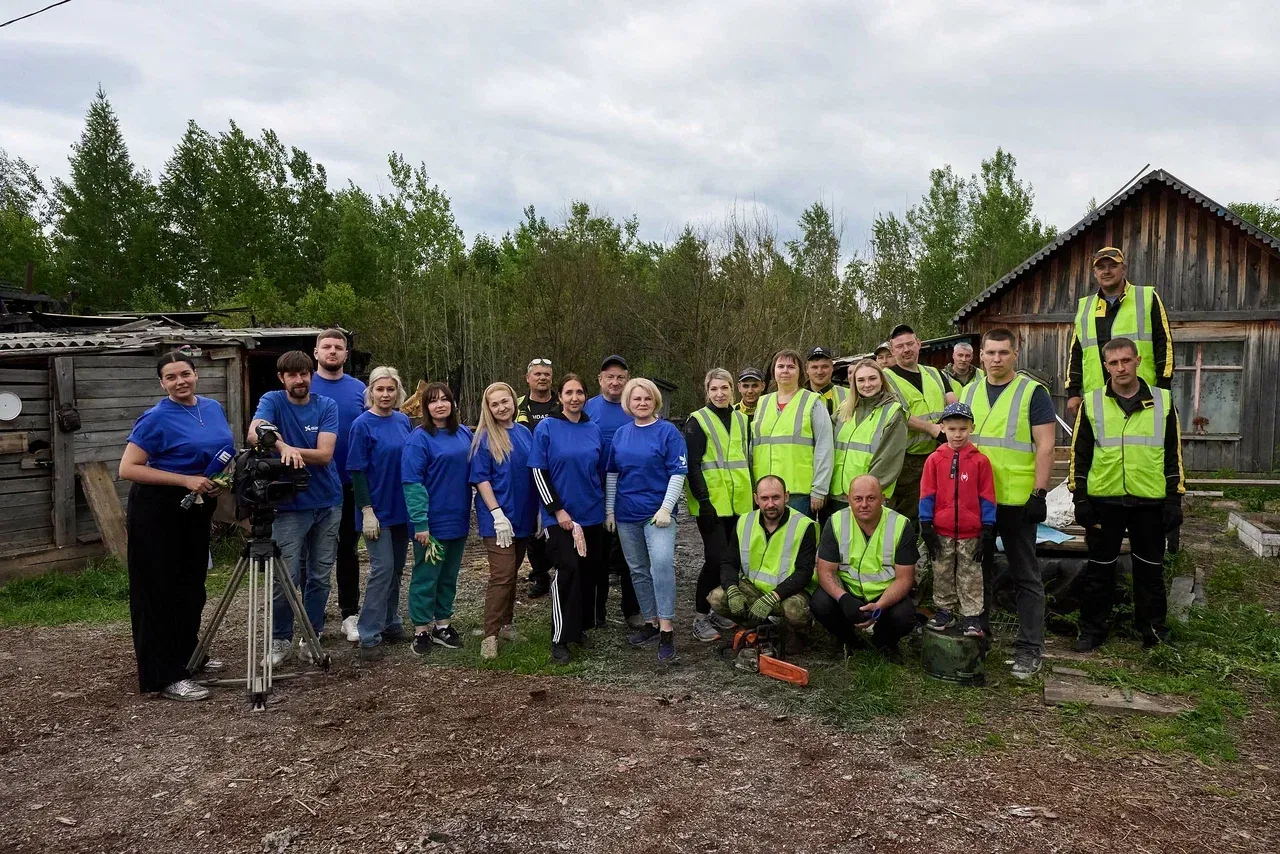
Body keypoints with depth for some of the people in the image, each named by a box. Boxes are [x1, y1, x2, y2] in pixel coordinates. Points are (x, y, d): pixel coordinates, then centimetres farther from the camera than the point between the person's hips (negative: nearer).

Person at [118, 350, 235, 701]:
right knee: (161, 591, -1)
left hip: (197, 510, 7)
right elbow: (128, 469, -18)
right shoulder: (156, 419, -14)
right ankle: (165, 677, 4)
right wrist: (186, 480, -23)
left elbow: (223, 454, 20)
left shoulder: (214, 408, 6)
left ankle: (187, 655, 33)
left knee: (191, 586, 17)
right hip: (158, 513, -7)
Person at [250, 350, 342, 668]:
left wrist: (290, 450, -22)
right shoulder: (272, 401, -3)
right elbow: (255, 433, -25)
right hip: (289, 504, -2)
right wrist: (284, 447, -43)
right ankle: (280, 640, 15)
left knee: (320, 577, 8)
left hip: (327, 502, 2)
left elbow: (325, 454, -11)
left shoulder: (327, 406, 1)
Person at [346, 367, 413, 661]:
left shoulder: (404, 421, 6)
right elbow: (357, 471, -12)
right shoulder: (362, 425, -10)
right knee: (382, 569, -8)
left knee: (396, 569, 13)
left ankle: (391, 624, 26)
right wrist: (367, 510, -17)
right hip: (378, 510, -6)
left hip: (402, 508, 6)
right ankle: (369, 636, -1)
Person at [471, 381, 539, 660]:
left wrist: (539, 511, 10)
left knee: (512, 572, 15)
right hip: (499, 516, -5)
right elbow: (481, 479, -10)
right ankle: (490, 635, -3)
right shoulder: (485, 438, -7)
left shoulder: (525, 433, 7)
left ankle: (506, 622, 27)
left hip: (523, 515, 5)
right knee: (502, 575, -9)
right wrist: (498, 514, -18)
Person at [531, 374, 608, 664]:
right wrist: (557, 510, -12)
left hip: (593, 515, 5)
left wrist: (605, 507, 15)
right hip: (560, 516, -4)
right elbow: (538, 472, -7)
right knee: (567, 569, -11)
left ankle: (581, 625, 23)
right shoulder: (546, 428, -4)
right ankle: (560, 639, -4)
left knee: (592, 570, 7)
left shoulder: (594, 430, 8)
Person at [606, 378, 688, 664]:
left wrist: (666, 508, -15)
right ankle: (650, 622, 25)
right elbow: (612, 474, 15)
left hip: (658, 511, -5)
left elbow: (678, 473, -8)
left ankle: (666, 630, -17)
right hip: (627, 514, 5)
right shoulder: (621, 434, 9)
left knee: (662, 564, -21)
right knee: (638, 570, 12)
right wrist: (610, 510, 12)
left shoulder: (668, 431, -5)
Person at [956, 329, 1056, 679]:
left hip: (1016, 500, -5)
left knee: (1025, 576, 2)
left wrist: (1039, 492, -14)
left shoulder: (1033, 392, -4)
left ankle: (1029, 649, 7)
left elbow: (1045, 446, -8)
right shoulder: (970, 392, 11)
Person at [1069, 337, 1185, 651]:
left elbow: (1173, 455, 5)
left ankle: (1153, 629, 26)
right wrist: (1080, 498, -1)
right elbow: (1079, 455, 4)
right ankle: (1093, 630, 18)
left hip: (1150, 501, 0)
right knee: (1099, 568, 7)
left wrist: (1174, 499, 1)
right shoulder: (1092, 403, 2)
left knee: (1150, 569, 11)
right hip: (1104, 500, 0)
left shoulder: (1163, 401, 3)